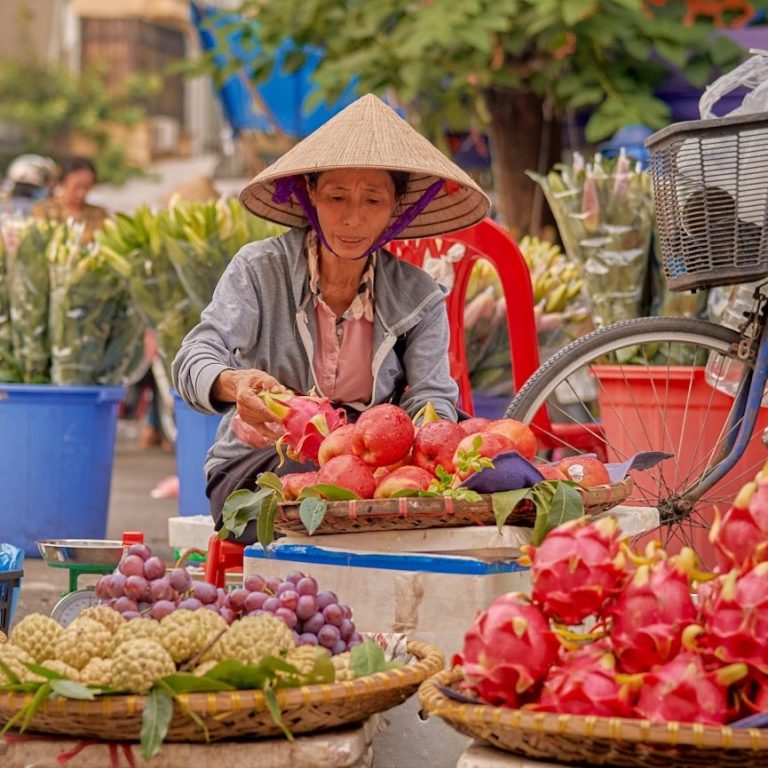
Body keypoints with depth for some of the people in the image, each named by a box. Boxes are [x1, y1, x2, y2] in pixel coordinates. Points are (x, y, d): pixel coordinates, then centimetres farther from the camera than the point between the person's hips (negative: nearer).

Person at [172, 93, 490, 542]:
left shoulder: (418, 299, 4)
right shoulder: (261, 270, -4)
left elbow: (434, 401, -7)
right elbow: (196, 358, -17)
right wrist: (234, 384, -44)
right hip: (253, 470, -2)